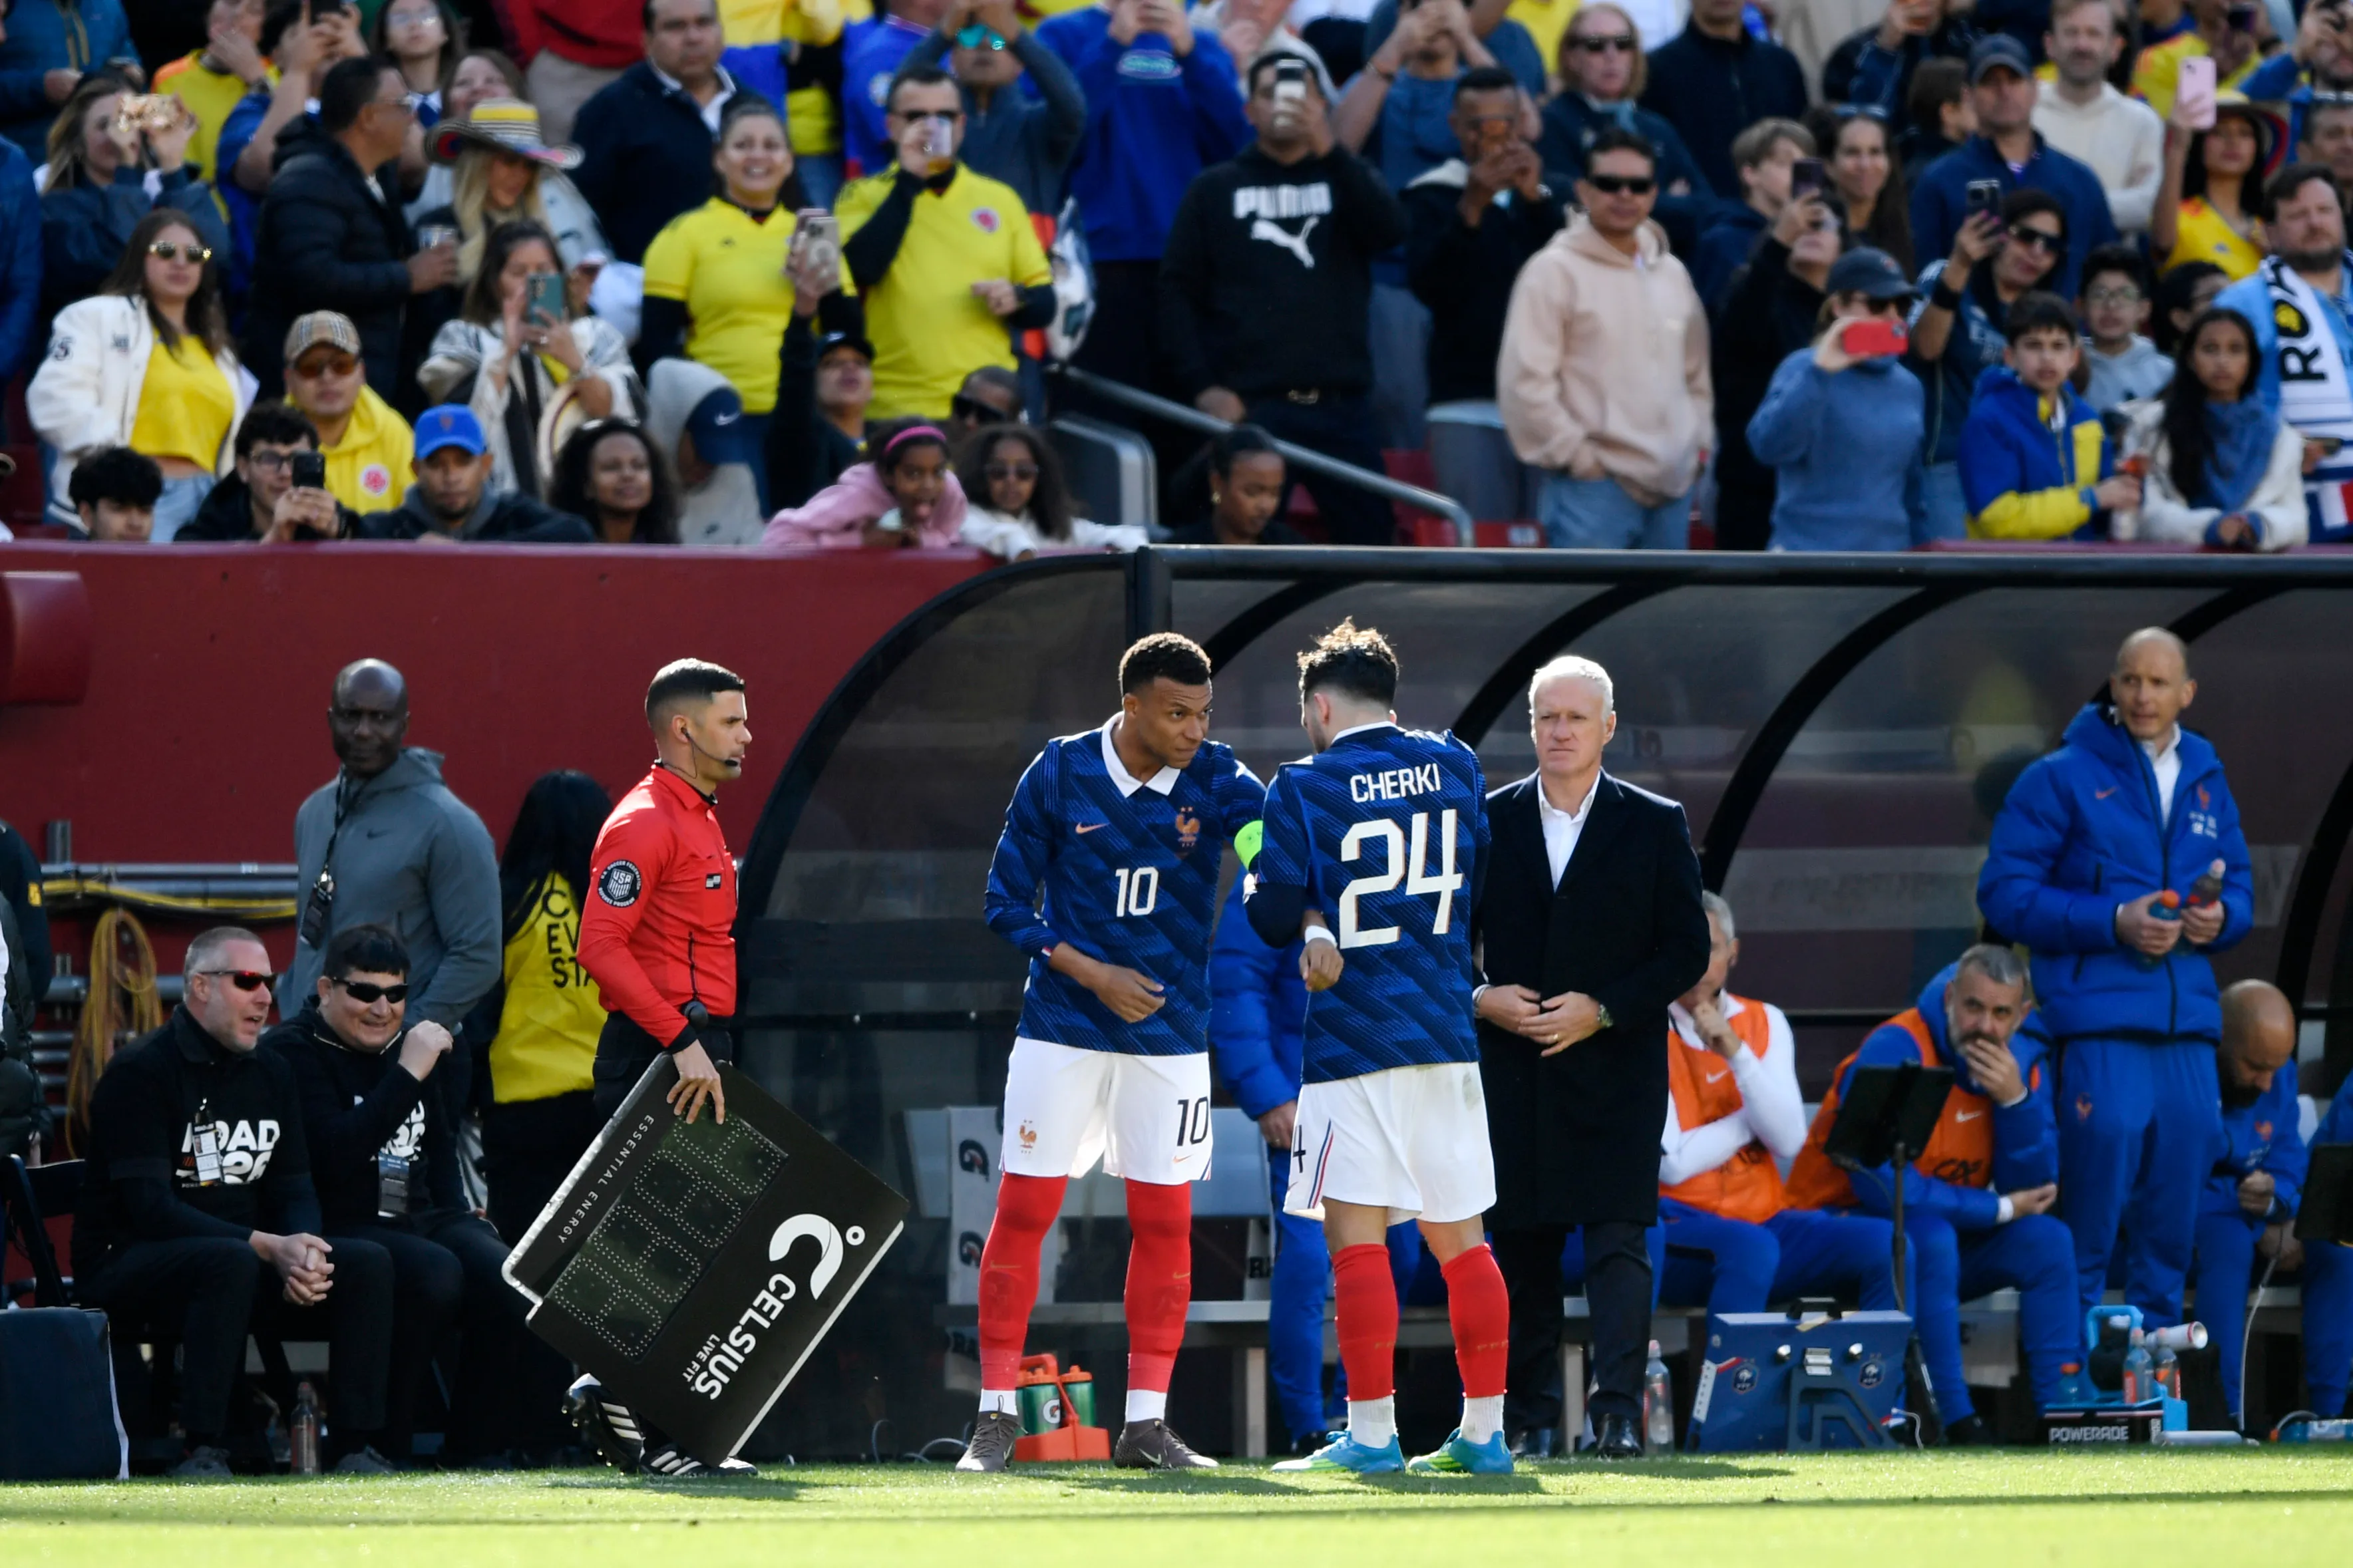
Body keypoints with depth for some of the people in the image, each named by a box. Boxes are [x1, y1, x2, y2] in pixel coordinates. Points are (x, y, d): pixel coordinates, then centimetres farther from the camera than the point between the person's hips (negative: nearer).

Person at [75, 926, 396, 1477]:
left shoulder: (271, 1073, 13)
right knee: (232, 1262, -39)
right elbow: (149, 1207, -19)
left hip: (243, 1256, 7)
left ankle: (354, 1446, -17)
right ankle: (204, 1451, -37)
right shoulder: (140, 1073, -10)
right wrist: (267, 1247, -27)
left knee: (367, 1263, -15)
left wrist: (304, 1252, -15)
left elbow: (295, 1189, 11)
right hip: (128, 1262, -7)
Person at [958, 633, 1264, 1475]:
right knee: (1023, 1210, -3)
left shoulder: (1216, 781, -5)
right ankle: (996, 1417, 4)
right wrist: (1091, 973, -13)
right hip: (1061, 1027, -1)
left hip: (1170, 1035, 1)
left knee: (1164, 1223, 2)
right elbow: (1007, 902, -1)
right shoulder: (1060, 773, -6)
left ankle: (1146, 1422, 11)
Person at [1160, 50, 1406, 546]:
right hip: (1248, 407, -1)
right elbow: (1178, 292, 7)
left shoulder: (1347, 179, 16)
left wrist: (1328, 150, -16)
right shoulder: (1216, 189, 13)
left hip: (1339, 408, 1)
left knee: (1372, 537, -4)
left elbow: (1390, 230, -5)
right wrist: (1202, 386, -6)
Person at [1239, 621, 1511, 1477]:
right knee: (1460, 1238, 9)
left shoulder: (1305, 788, -5)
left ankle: (1372, 1431, -9)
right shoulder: (1455, 766, 9)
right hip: (1449, 1031, 5)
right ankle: (1483, 1430, 10)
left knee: (1357, 1237, -4)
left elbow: (1273, 916, -4)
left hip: (1353, 1036, -5)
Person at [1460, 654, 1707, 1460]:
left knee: (1618, 1242, -11)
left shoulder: (1654, 826, 3)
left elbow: (1689, 950, 2)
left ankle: (1618, 1414, -17)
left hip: (1614, 1071, -2)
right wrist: (1481, 999, -7)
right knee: (1521, 1247, 5)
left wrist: (1602, 1009, -11)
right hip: (1512, 1076, 2)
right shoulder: (1488, 823, 8)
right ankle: (1528, 1418, 12)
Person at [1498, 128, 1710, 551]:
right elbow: (1525, 381, -12)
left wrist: (1694, 446, 13)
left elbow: (1696, 373, 26)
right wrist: (1577, 456, -13)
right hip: (1594, 487, -7)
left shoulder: (1671, 274, 16)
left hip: (1671, 485, 7)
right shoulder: (1555, 272, -6)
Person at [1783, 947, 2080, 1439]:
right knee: (1930, 1237, -35)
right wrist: (1999, 1210, -20)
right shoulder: (1896, 1051, -22)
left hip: (1941, 1236, 6)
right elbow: (1878, 1182, -30)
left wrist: (2016, 1099, -23)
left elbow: (2032, 1187, -5)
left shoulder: (2023, 1060, -2)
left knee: (2046, 1240, -14)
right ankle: (1956, 1421, -35)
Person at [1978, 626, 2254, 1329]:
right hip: (2100, 1009, -6)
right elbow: (2006, 893, -5)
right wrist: (2113, 923, -14)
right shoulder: (2062, 777, 0)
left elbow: (2239, 886, 24)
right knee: (2110, 1136, -16)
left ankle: (2158, 1332, 13)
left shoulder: (2207, 784, 17)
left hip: (2187, 1009, 6)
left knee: (2189, 1139, 2)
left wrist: (2221, 918, -2)